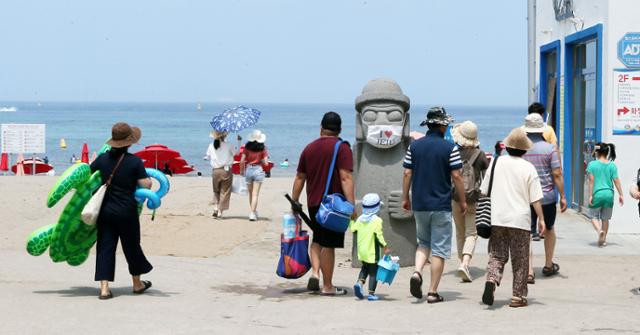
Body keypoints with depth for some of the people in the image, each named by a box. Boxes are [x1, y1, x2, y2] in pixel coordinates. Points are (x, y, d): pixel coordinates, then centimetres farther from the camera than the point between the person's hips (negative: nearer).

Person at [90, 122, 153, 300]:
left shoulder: (102, 159, 0)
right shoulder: (134, 161, -11)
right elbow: (146, 185, -14)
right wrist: (150, 180, 8)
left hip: (105, 210, 3)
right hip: (126, 212, -3)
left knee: (105, 247, 5)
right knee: (131, 245, 14)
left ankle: (104, 288, -4)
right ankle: (137, 284, 30)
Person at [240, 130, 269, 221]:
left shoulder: (247, 147, -3)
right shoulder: (263, 148, -5)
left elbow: (242, 161, -4)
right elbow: (265, 163, -7)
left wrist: (241, 170, 11)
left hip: (248, 170, 2)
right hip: (258, 170, -2)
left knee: (250, 193, 17)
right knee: (255, 194, 0)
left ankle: (254, 211, 30)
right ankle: (252, 213, -7)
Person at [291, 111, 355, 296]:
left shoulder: (309, 148, 10)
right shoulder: (342, 148, -7)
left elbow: (299, 178, 13)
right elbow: (346, 178, -16)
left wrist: (294, 203, 20)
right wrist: (351, 205, -17)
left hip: (313, 203, 5)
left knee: (317, 240, 21)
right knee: (328, 245, 0)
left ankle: (315, 273, 3)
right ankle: (327, 286, 6)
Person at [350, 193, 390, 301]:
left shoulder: (360, 219, 1)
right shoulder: (377, 220, -15)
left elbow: (353, 229, 9)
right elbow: (378, 236, -19)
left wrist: (352, 220, 26)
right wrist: (385, 247, -12)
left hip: (361, 250, 5)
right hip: (372, 251, -5)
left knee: (365, 268, 24)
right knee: (373, 271, 3)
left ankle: (360, 282, -1)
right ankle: (371, 293, -1)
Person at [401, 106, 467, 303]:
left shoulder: (414, 146, 3)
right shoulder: (450, 148, -8)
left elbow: (407, 174, 4)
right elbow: (456, 176, -8)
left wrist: (405, 198, 14)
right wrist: (462, 201, 2)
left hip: (419, 204, 4)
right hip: (441, 205, -4)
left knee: (423, 243, 21)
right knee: (439, 249, 3)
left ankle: (417, 272, -6)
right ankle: (433, 292, 2)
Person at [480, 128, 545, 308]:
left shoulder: (496, 163, 3)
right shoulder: (528, 168, -6)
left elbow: (484, 191, 8)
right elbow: (535, 198, -6)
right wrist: (541, 219, 2)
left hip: (497, 219, 2)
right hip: (520, 220, -2)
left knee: (497, 255, 9)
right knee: (520, 260, 8)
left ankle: (492, 280, -18)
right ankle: (518, 296, 9)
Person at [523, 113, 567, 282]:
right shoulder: (550, 148, -8)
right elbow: (557, 174, -11)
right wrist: (563, 197, -5)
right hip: (547, 196, 0)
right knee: (549, 230, 22)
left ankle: (529, 271, -11)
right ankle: (548, 265, 33)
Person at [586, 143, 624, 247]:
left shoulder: (592, 164, -6)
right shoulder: (612, 165, 2)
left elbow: (591, 181, -9)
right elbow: (616, 181, 1)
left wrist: (590, 195, -7)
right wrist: (620, 195, 6)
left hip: (597, 194, -3)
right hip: (609, 194, 3)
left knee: (594, 216, 9)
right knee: (605, 218, 13)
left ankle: (599, 231, -17)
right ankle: (603, 240, 16)